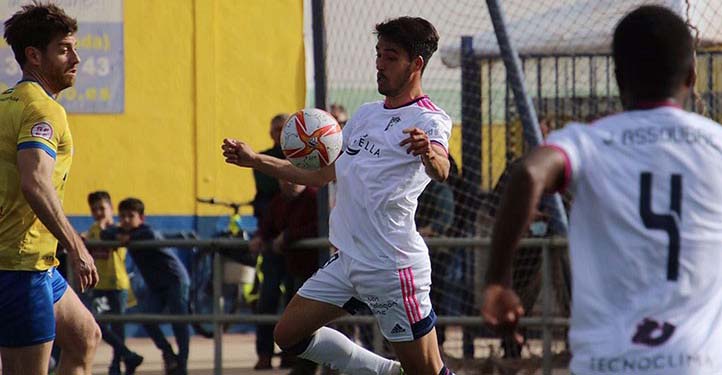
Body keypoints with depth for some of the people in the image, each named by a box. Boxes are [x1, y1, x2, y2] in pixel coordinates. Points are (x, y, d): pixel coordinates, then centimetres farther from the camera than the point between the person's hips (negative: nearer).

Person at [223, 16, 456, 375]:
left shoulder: (429, 121, -11)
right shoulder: (365, 114, 14)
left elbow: (440, 170, -34)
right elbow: (320, 174, 24)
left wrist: (429, 154, -58)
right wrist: (254, 160, 17)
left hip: (392, 266, -8)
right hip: (345, 260, 8)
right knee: (289, 334, 9)